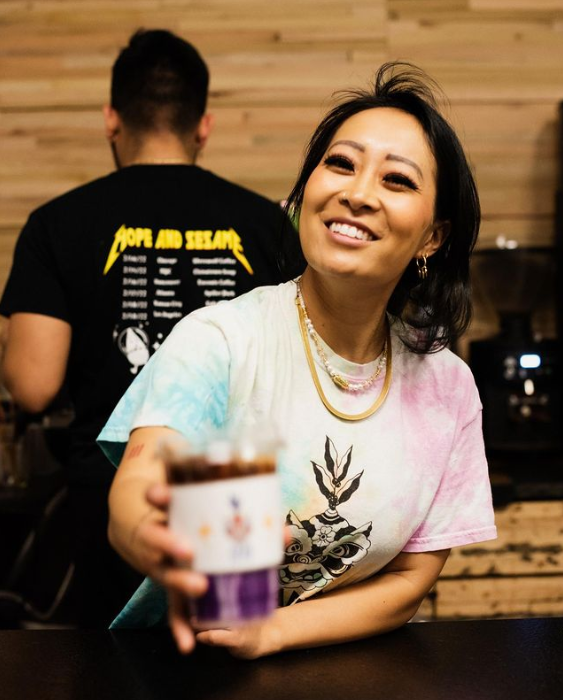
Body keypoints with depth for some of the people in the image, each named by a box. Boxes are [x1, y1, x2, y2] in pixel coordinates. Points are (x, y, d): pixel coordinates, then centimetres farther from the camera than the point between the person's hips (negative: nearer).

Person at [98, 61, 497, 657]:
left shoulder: (447, 387, -4)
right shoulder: (217, 339, -14)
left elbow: (410, 580, -2)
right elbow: (136, 484, -29)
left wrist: (271, 630, -18)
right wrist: (159, 542, -52)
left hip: (347, 662, 1)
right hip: (182, 654, -1)